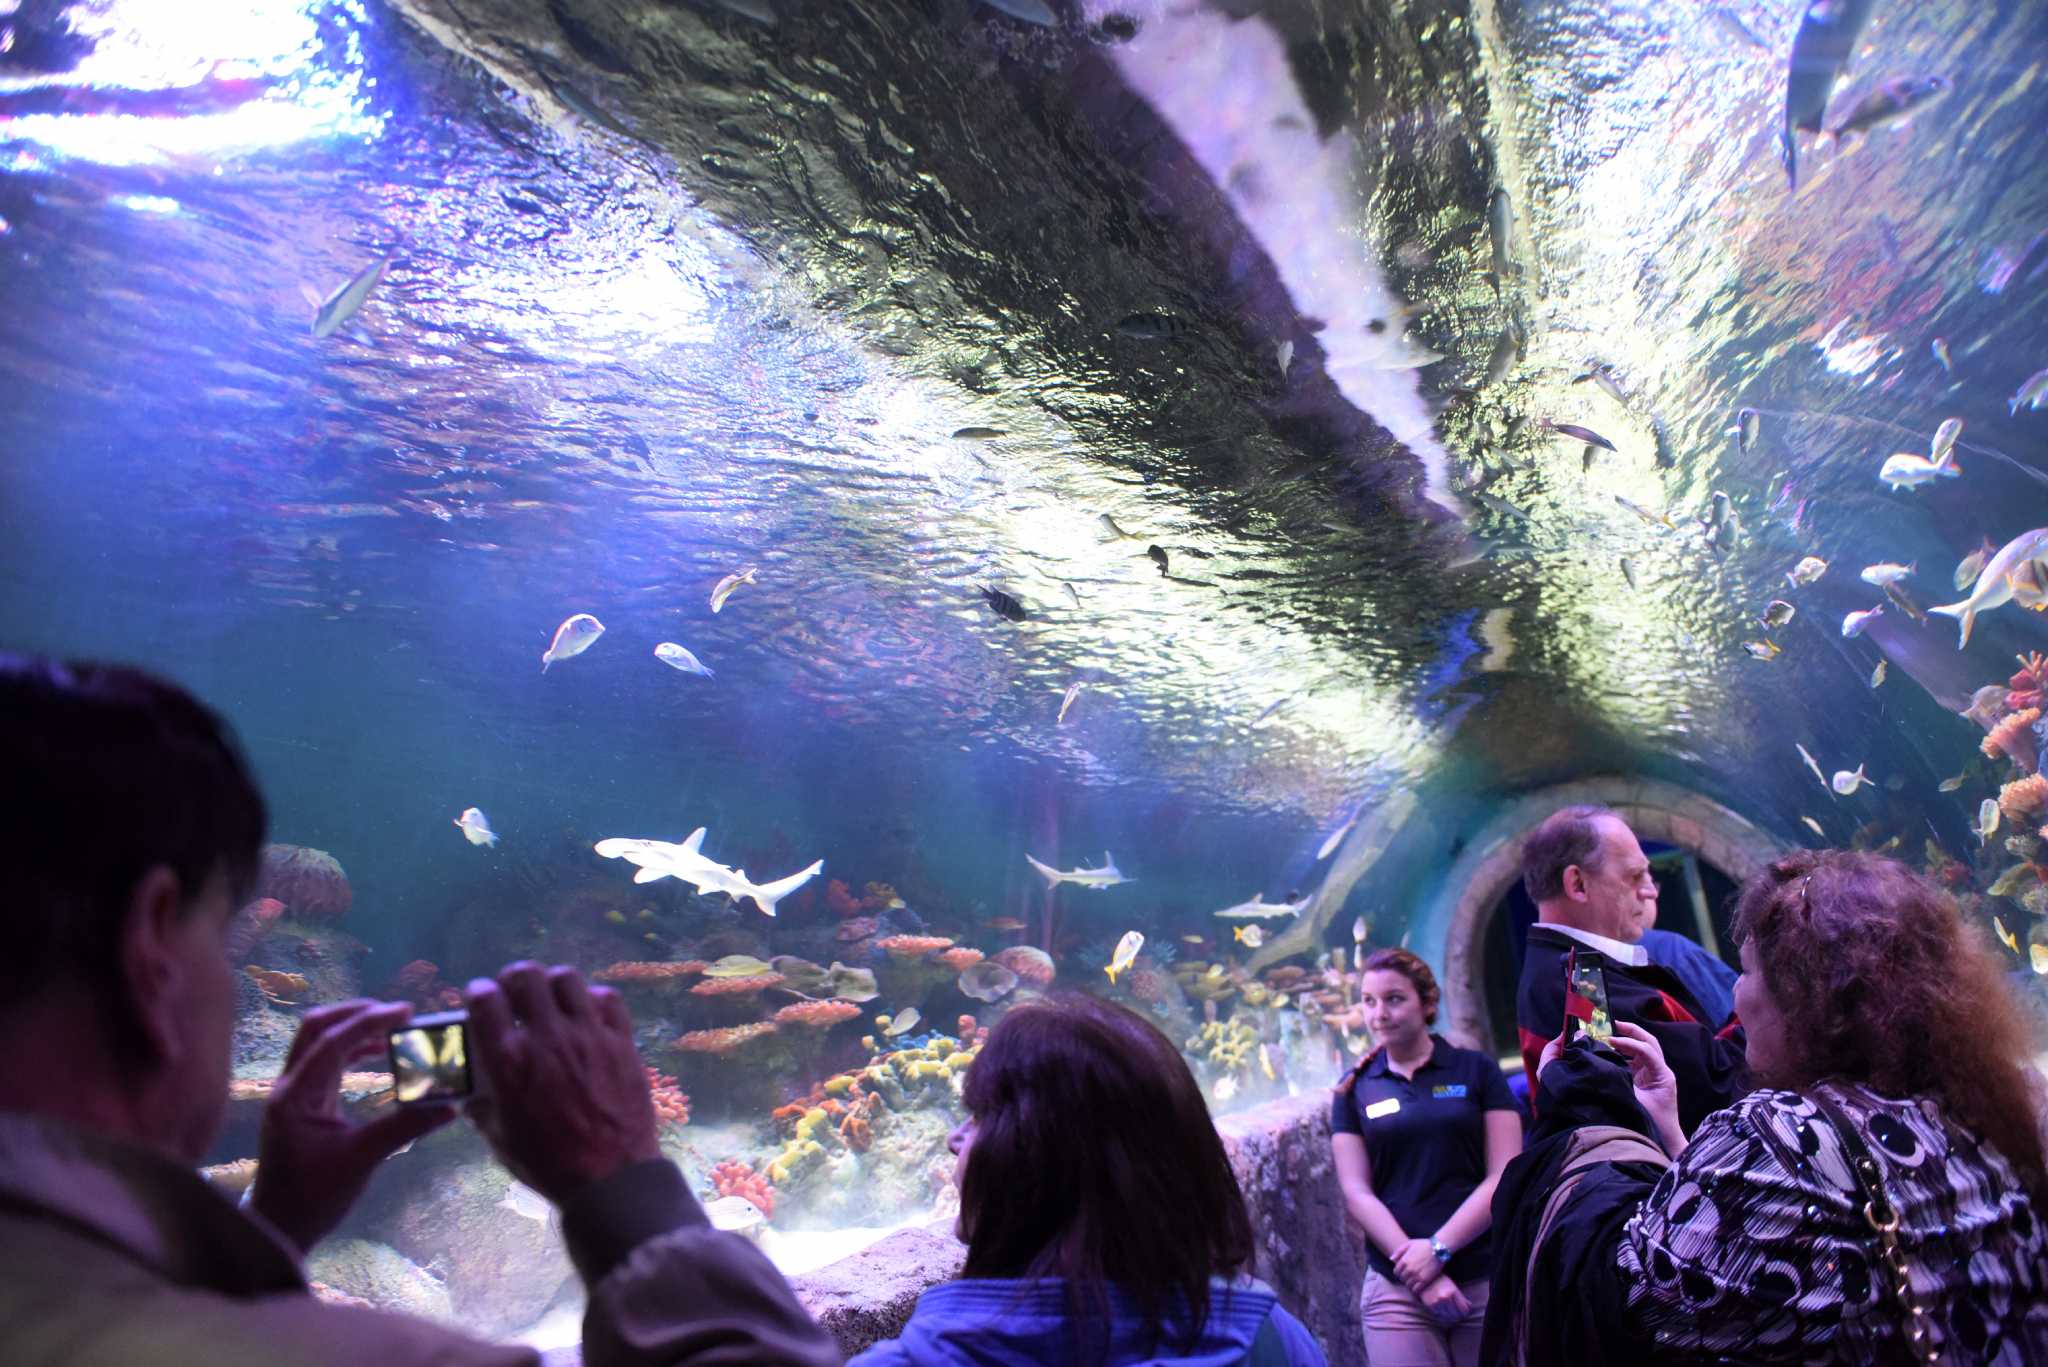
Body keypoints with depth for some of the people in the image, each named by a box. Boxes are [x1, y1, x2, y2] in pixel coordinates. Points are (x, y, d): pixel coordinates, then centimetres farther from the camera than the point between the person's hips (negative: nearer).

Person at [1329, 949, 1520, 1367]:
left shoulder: (1477, 1070, 3)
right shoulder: (1354, 1090, 6)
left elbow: (1505, 1177, -3)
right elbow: (1357, 1193, 0)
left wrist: (1438, 1248, -12)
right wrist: (1419, 1275, -10)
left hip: (1486, 1280, 0)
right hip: (1396, 1289, 1)